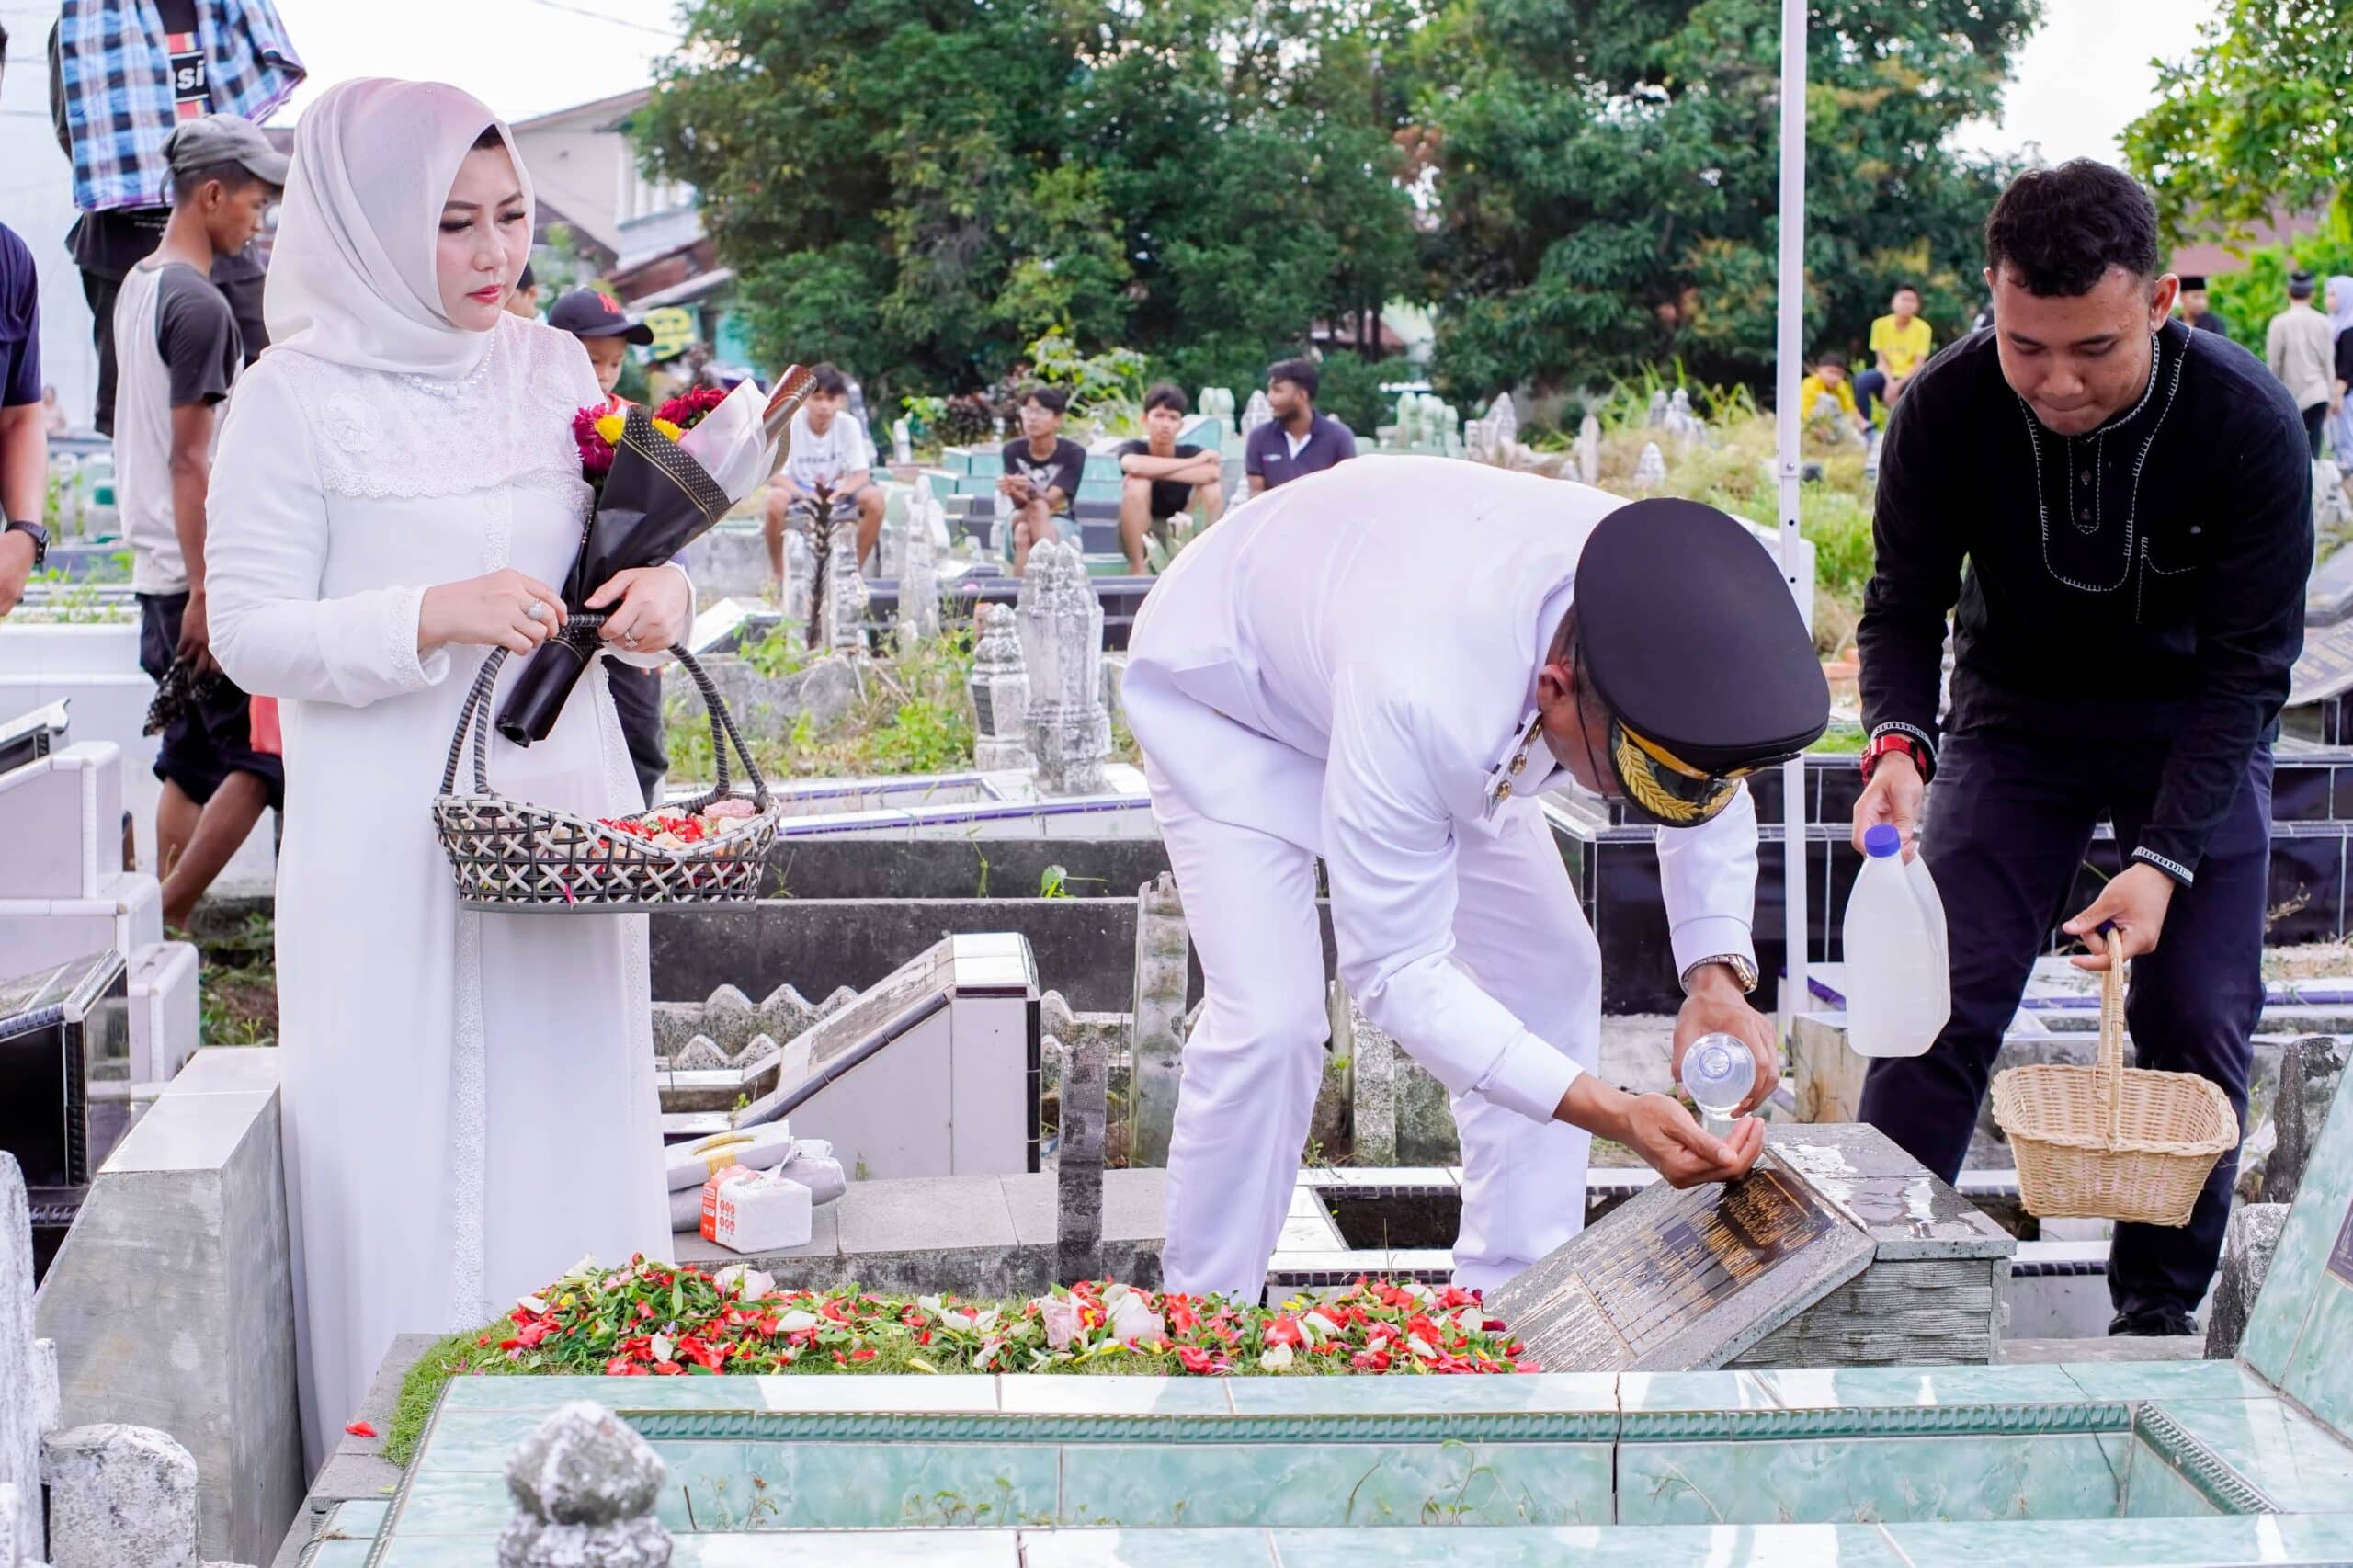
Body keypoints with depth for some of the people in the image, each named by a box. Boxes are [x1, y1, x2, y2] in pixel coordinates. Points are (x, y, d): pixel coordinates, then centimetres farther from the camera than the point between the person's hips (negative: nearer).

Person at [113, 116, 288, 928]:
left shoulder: (136, 286, 15)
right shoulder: (199, 305, -15)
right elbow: (188, 460, -19)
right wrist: (205, 592, -20)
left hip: (158, 566, 10)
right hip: (199, 569, -10)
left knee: (192, 761, 14)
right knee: (263, 759, -5)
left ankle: (163, 920, 15)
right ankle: (167, 919, -4)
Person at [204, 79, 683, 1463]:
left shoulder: (554, 368, 8)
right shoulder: (297, 401, -8)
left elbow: (634, 545, 18)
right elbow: (252, 634, -9)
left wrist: (662, 594, -6)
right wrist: (431, 619, -23)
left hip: (563, 814, 5)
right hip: (393, 843, -5)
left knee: (573, 1130, 9)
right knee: (411, 1155, -2)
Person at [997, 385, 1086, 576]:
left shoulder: (1073, 453, -12)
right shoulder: (1013, 450, -6)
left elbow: (1051, 500, -21)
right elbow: (1020, 503, -14)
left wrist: (1030, 490, -44)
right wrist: (1014, 493, -40)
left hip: (1061, 523, -1)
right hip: (1022, 518, 1)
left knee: (1038, 508, -34)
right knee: (1023, 531, -34)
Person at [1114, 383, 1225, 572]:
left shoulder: (1190, 451, -7)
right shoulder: (1133, 448, -12)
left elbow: (1212, 472, -31)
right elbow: (1135, 466, -38)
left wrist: (1156, 472, -28)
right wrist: (1194, 462, -29)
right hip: (1139, 539, -1)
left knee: (1212, 487, -21)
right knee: (1137, 481, -28)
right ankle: (1137, 569, -23)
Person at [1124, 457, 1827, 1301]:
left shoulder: (1667, 610, -29)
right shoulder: (1419, 698, -47)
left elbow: (1712, 793, -6)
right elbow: (1395, 970, -36)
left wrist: (1717, 976, -23)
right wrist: (1612, 1112, -44)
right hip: (1232, 693, -6)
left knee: (1550, 973, -1)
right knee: (1268, 1021, -20)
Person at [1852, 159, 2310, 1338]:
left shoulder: (2246, 425, -26)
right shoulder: (1946, 410, -22)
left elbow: (2247, 666, -22)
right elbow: (1903, 605, -12)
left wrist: (2164, 860, -29)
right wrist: (1897, 741, -34)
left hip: (2194, 732, -1)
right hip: (2014, 716, 1)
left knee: (2198, 1022, -6)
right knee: (1942, 999, -11)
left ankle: (2157, 1309, 8)